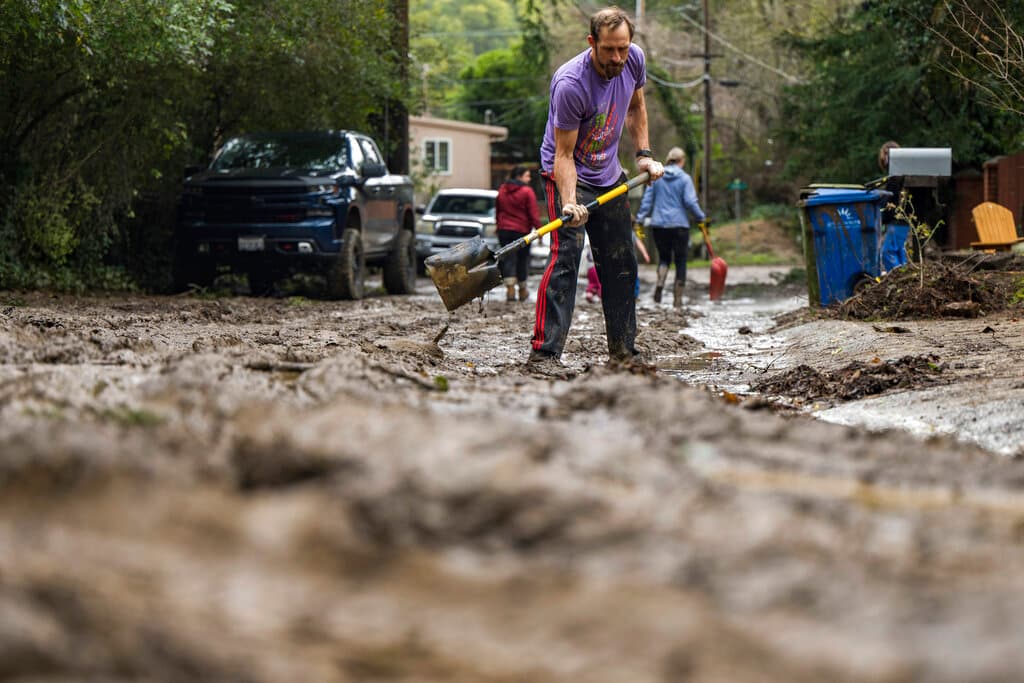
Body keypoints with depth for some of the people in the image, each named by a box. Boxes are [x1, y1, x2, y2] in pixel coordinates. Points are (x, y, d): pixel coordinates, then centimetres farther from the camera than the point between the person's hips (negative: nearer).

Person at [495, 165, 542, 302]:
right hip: (522, 230, -4)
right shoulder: (527, 192, -9)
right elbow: (533, 213, -12)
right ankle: (522, 290, 20)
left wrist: (499, 225, 26)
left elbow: (497, 210, 17)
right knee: (522, 259, 10)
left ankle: (510, 288, -12)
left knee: (508, 259, 2)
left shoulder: (502, 190, 9)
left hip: (504, 230, 4)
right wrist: (539, 229, -7)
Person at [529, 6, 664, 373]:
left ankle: (623, 351, 20)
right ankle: (543, 352, -24)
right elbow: (563, 154, -26)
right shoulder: (571, 84, -31)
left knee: (621, 264, 9)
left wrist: (644, 154, 3)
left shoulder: (634, 60, -11)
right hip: (566, 174, -7)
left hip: (609, 175, 7)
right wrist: (569, 202, -39)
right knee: (566, 255, -21)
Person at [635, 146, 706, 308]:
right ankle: (677, 299, 5)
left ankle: (660, 283, -14)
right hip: (679, 224, -3)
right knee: (680, 261, 7)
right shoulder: (685, 178, -5)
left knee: (664, 258, 17)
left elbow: (647, 199, 4)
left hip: (659, 224, 3)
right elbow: (690, 202, -11)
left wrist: (641, 219, 7)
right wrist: (701, 218, 0)